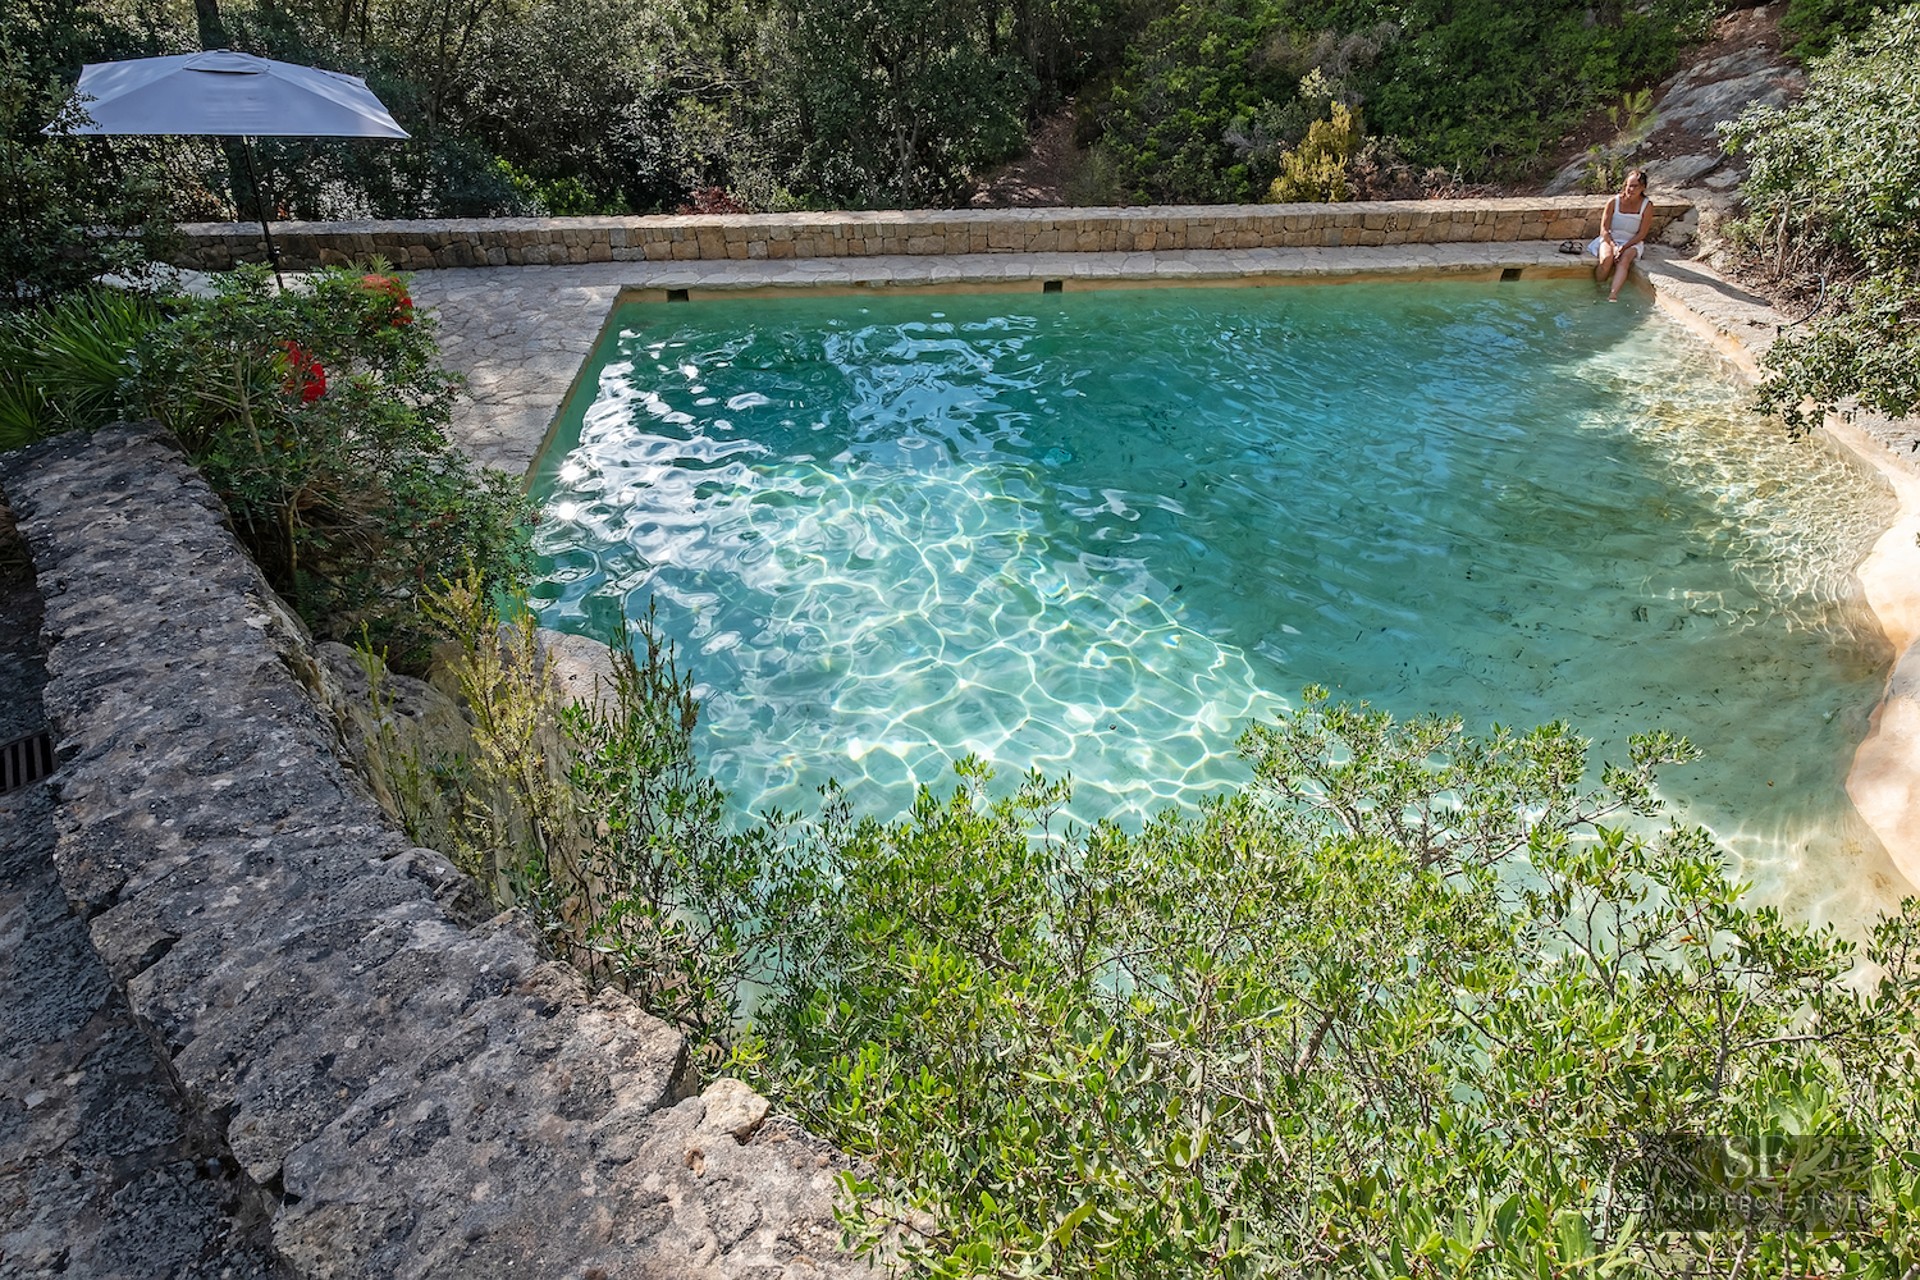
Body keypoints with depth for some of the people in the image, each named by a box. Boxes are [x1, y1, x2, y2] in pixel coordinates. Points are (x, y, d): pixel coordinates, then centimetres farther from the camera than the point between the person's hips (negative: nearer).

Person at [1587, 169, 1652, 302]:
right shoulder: (1614, 202, -6)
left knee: (1624, 260, -33)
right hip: (1610, 239, 0)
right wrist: (1614, 246, -23)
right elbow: (1604, 229, -8)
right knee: (1607, 258, -33)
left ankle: (1613, 295, -49)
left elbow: (1641, 234, -7)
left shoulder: (1647, 206, -6)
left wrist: (1623, 247, -21)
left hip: (1632, 243, 0)